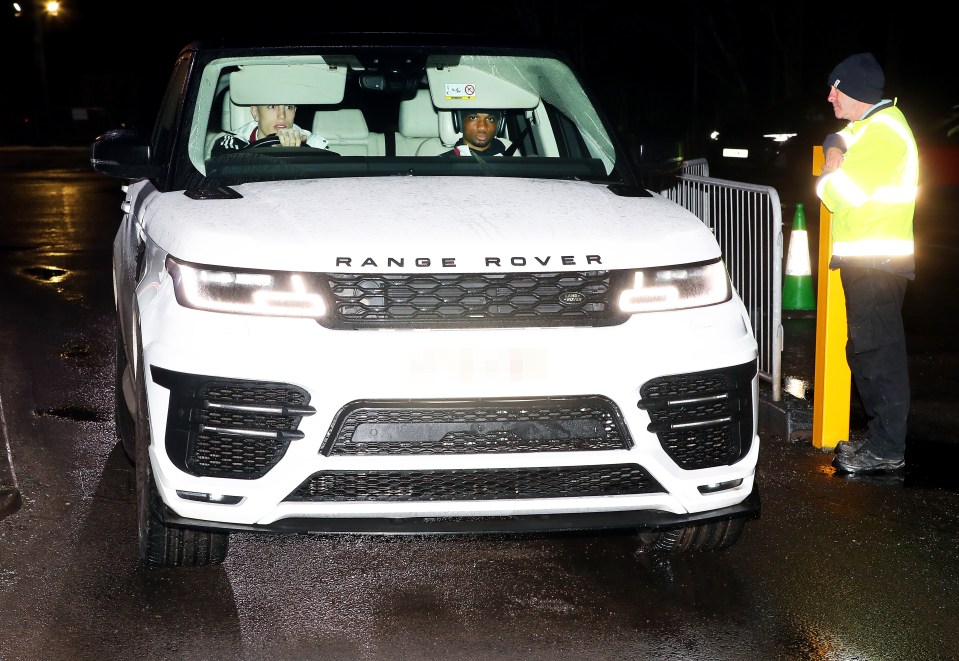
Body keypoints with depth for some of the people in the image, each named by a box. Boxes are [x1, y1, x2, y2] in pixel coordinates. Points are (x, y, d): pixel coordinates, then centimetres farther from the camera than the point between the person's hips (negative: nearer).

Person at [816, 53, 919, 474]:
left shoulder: (882, 131, -16)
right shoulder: (872, 126, 18)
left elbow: (840, 195, -20)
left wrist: (831, 166, -3)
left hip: (875, 263, -11)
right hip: (865, 258, 11)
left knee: (877, 353, -8)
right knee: (867, 352, 14)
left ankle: (887, 451, -4)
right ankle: (881, 439, 22)